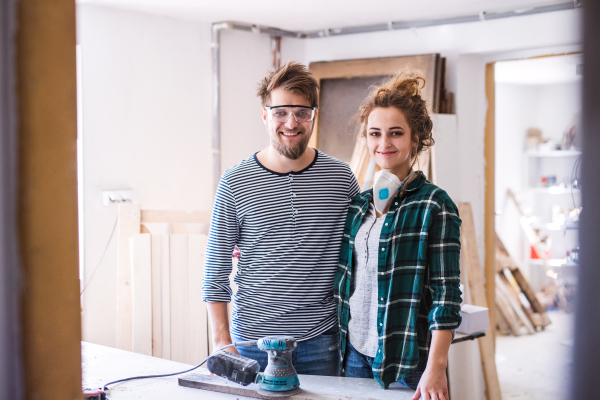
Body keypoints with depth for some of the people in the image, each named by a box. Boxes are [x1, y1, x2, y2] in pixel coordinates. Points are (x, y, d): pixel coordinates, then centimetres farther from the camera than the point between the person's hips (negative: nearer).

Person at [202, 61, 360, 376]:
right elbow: (215, 271, 0)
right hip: (253, 337, -1)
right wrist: (221, 341, -6)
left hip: (320, 340, 1)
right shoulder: (235, 183, -4)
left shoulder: (340, 178, 1)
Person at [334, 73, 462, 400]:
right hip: (354, 354, 5)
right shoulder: (358, 204, 9)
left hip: (407, 362, -5)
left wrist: (435, 368, -18)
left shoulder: (434, 206, -8)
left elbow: (445, 294, -11)